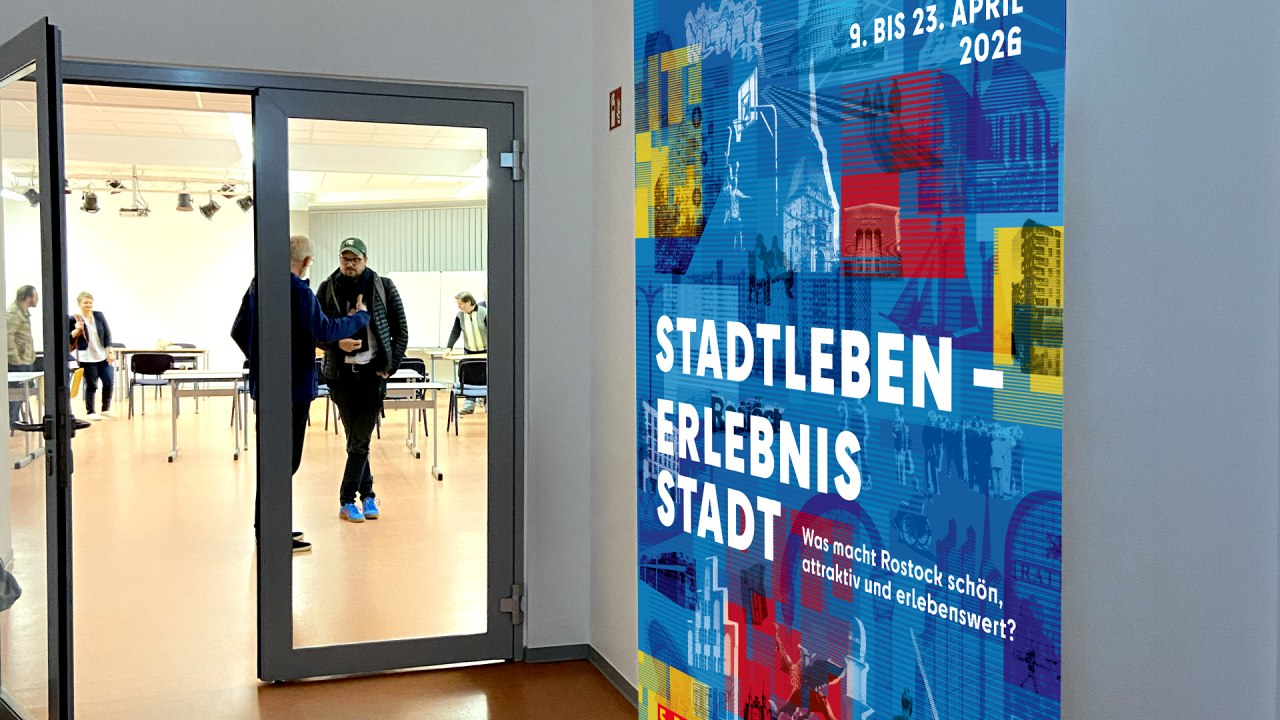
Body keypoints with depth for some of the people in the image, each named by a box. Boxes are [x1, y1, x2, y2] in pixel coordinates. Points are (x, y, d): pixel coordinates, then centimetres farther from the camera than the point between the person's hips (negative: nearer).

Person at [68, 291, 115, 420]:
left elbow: (107, 334, 6)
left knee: (109, 383, 0)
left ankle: (106, 409, 17)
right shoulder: (74, 319, -5)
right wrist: (76, 330, -20)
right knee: (91, 385, 0)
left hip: (103, 356, 4)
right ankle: (90, 412, 13)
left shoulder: (99, 316, 4)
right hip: (87, 358, -3)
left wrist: (110, 351, -1)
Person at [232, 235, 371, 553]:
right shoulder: (299, 291, -19)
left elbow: (238, 331, 13)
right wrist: (360, 316, 1)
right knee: (287, 459, -2)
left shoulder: (257, 285, 7)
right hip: (294, 386, -9)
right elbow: (325, 329, -14)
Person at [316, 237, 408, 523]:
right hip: (341, 374, 1)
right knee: (356, 440, 7)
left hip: (373, 373, -1)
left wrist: (390, 366, -3)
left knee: (360, 441, -2)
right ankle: (367, 494, 18)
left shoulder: (384, 287, 0)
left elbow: (401, 331, 4)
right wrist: (337, 344, -14)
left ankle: (347, 500, 8)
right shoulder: (327, 289, 2)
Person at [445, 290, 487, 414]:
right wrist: (448, 347, -15)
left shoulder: (484, 313, -14)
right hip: (469, 351, 4)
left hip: (485, 351, -4)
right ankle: (469, 404, 2)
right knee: (468, 378, -2)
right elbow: (455, 333, -3)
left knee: (486, 378, 0)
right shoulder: (460, 315, -2)